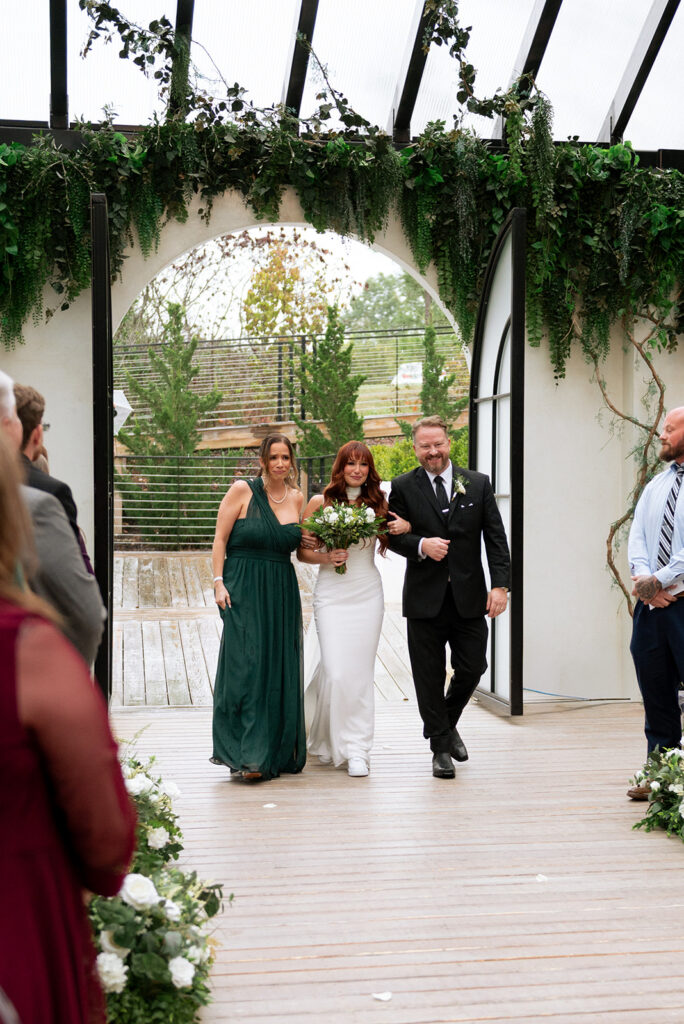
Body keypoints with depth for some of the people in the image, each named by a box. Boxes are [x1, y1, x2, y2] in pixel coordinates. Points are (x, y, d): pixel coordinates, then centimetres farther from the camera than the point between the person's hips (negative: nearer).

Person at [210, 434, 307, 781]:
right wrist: (219, 582, -10)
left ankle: (276, 754, 15)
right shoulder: (242, 490, -3)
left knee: (280, 671, 5)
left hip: (282, 593, 5)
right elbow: (220, 539, -2)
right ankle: (248, 755, -7)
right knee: (247, 667, -10)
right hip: (243, 590, -5)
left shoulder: (297, 497, 10)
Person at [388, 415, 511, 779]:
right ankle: (441, 748, 18)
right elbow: (393, 536, 2)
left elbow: (496, 538, 2)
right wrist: (421, 545, -18)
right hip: (425, 599, -1)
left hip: (469, 598, 1)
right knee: (430, 678, 4)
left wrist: (499, 585, -7)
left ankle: (447, 724, 34)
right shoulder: (403, 487, 2)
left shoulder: (478, 484, 4)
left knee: (472, 669, 5)